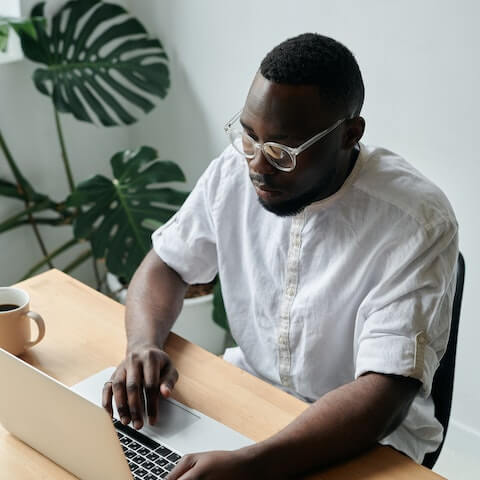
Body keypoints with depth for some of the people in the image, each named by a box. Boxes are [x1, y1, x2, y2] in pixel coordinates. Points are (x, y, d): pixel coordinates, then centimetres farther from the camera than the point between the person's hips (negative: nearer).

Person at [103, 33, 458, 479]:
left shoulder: (416, 224, -25)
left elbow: (384, 396, -30)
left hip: (363, 433, -4)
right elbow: (165, 264, 3)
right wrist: (143, 345, -19)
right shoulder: (234, 171, -9)